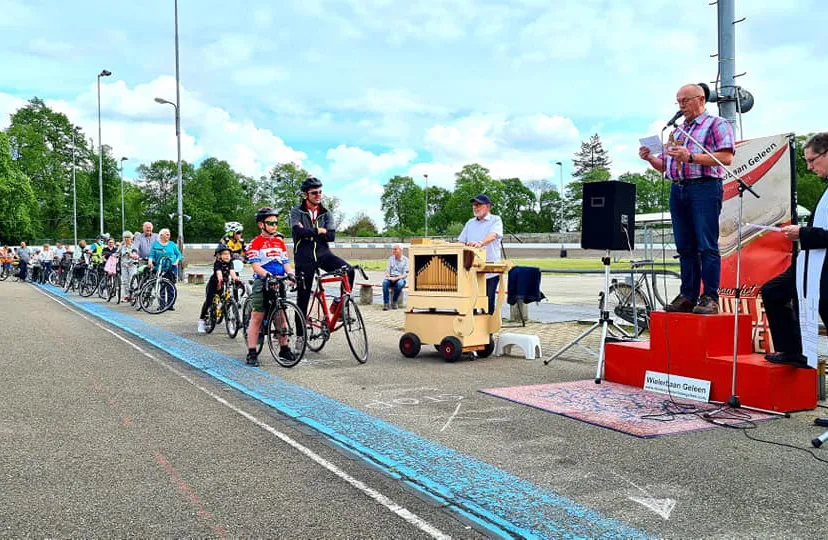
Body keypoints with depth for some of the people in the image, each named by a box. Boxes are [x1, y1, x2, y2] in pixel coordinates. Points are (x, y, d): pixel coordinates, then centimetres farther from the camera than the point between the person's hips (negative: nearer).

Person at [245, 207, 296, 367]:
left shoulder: (280, 242, 13)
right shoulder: (256, 243, -4)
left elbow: (286, 262, 10)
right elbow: (255, 265, -13)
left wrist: (290, 273, -11)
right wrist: (266, 274, -30)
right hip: (262, 283, -5)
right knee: (257, 317, -3)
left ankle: (284, 349, 20)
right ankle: (252, 353, 0)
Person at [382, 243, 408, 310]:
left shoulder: (405, 260, 1)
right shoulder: (390, 259, 13)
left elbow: (405, 275, -5)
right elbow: (387, 270, 11)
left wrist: (396, 278, -19)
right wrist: (388, 276, -13)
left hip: (400, 279, -3)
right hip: (391, 278, 3)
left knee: (400, 283, -38)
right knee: (385, 282, -31)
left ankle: (394, 302, -20)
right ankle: (385, 303, -32)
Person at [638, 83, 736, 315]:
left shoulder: (716, 124, 5)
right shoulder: (677, 132, 26)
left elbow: (726, 158, -10)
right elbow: (665, 166, 25)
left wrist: (690, 157, -15)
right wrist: (650, 158, 5)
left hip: (704, 188, -7)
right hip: (678, 190, 7)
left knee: (707, 246, -9)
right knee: (685, 247, 5)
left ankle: (710, 298, -8)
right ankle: (687, 296, 8)